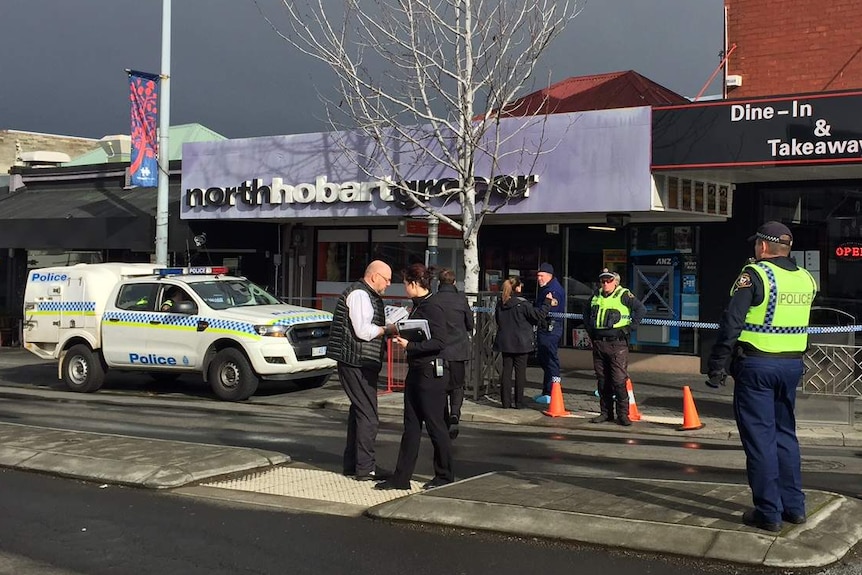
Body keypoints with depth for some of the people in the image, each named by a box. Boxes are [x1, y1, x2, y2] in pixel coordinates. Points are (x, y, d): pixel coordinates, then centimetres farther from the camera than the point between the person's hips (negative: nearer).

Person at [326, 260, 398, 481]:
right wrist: (386, 330, -8)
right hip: (357, 363, -11)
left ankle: (351, 463, 26)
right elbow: (363, 331, -22)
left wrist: (386, 330, 8)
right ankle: (365, 469, -4)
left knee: (358, 411, 17)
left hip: (362, 363, 11)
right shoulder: (359, 294, -15)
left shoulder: (369, 295, 19)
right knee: (368, 415, -9)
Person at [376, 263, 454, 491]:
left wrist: (410, 346, -23)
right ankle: (401, 477, 14)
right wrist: (401, 332, 15)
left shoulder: (433, 306, -16)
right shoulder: (418, 305, 12)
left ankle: (445, 476, 16)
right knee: (411, 425, 10)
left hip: (431, 372, -10)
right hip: (416, 370, 10)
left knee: (435, 425, 2)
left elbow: (440, 342, -22)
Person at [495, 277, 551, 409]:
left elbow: (497, 319, 15)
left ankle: (506, 401, 8)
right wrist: (547, 301, -3)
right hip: (520, 343, -5)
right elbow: (539, 314, -13)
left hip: (505, 343, 5)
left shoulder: (500, 303, 3)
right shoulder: (522, 303, -14)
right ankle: (518, 402, 6)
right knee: (520, 372, 3)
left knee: (506, 371, 9)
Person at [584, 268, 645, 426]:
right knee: (602, 380, 10)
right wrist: (589, 330, 18)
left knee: (619, 381, -8)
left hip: (617, 344, -6)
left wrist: (629, 327, -11)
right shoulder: (596, 296, 13)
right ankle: (605, 412, 18)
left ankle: (623, 414, -2)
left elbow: (641, 309, -12)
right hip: (598, 344, 6)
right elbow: (586, 313, 29)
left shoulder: (624, 295, -5)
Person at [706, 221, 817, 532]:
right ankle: (794, 505, 22)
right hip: (792, 365, 6)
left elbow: (731, 323, -16)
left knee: (759, 437, 0)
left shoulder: (755, 275, -12)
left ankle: (768, 512, 3)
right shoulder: (806, 279, 7)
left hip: (756, 364, -6)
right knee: (785, 433, 17)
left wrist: (716, 366, -12)